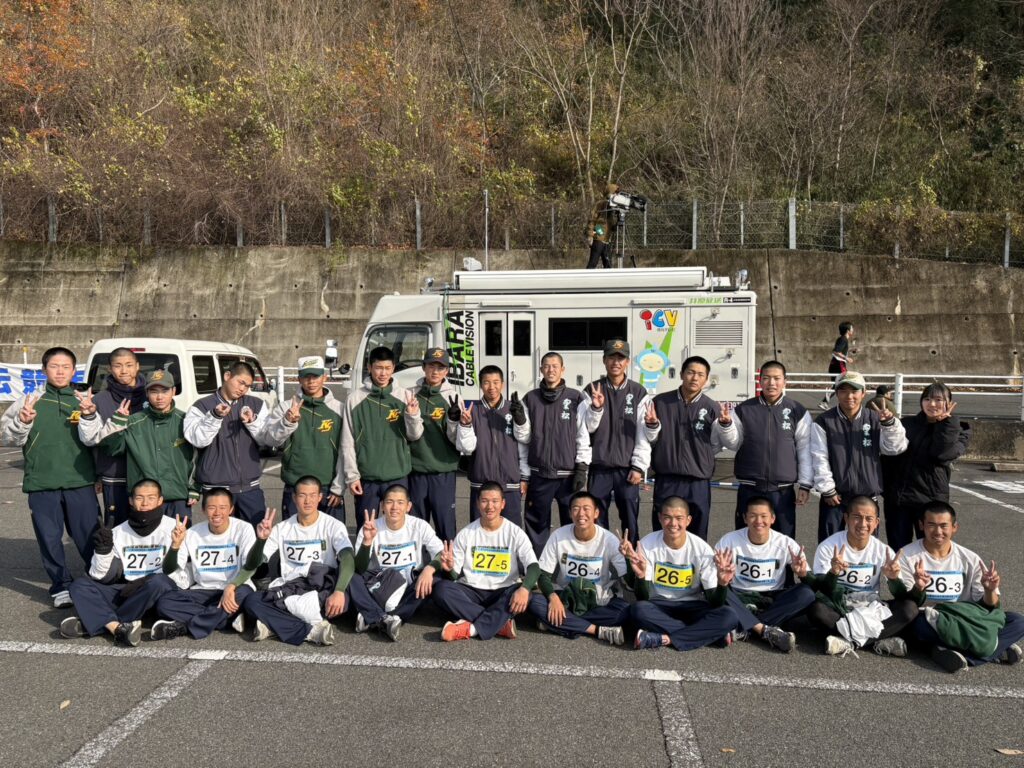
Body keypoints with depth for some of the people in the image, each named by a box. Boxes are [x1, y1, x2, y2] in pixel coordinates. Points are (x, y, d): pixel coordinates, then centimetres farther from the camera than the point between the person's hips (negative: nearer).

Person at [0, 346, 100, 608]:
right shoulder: (29, 402, 7)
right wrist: (22, 422, -14)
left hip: (80, 482, 0)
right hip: (41, 484, 1)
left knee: (89, 534, 1)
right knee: (49, 537, 4)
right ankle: (61, 585, 18)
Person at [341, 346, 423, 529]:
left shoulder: (405, 397, 1)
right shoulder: (355, 399, -1)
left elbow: (414, 436, 2)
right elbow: (347, 441, 1)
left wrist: (412, 416, -17)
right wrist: (351, 475, -3)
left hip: (398, 477, 1)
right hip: (366, 479, -1)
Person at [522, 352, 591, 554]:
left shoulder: (575, 398, 3)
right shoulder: (530, 399, 6)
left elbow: (584, 435, 2)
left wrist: (582, 468, -4)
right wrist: (525, 475, 5)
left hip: (568, 474, -1)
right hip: (539, 475, 1)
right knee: (537, 525, 6)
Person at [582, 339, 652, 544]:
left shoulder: (639, 393, 3)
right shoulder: (592, 391, 5)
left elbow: (643, 434, 0)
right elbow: (587, 428, 0)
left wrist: (639, 467, -6)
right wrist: (596, 408, -17)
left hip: (627, 469, -1)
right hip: (599, 468, 1)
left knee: (630, 523, 3)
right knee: (596, 522, 5)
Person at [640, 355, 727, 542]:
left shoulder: (712, 408, 0)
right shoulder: (661, 402, 3)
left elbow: (716, 445, 3)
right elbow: (650, 440, 9)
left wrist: (724, 425, -12)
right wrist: (651, 425, -11)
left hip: (698, 481, 0)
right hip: (666, 479, 1)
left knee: (697, 535, 7)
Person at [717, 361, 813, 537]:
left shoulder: (798, 412, 0)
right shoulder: (744, 410, 3)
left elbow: (805, 450, 2)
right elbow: (733, 444, 7)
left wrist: (805, 484, 0)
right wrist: (726, 425, -12)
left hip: (783, 490, -1)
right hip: (749, 488, 1)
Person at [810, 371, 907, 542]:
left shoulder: (875, 419, 3)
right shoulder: (824, 421, -4)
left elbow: (894, 448, -3)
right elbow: (819, 459, -7)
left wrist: (890, 424, -19)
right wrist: (827, 490, -10)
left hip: (868, 497, 2)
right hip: (834, 497, -2)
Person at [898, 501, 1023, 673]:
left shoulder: (969, 559, 2)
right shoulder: (907, 556, -7)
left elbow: (988, 608, 1)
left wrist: (989, 591, -21)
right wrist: (917, 589, -31)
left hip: (965, 623, 3)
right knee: (922, 625, -38)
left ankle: (954, 651, -23)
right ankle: (997, 649, -21)